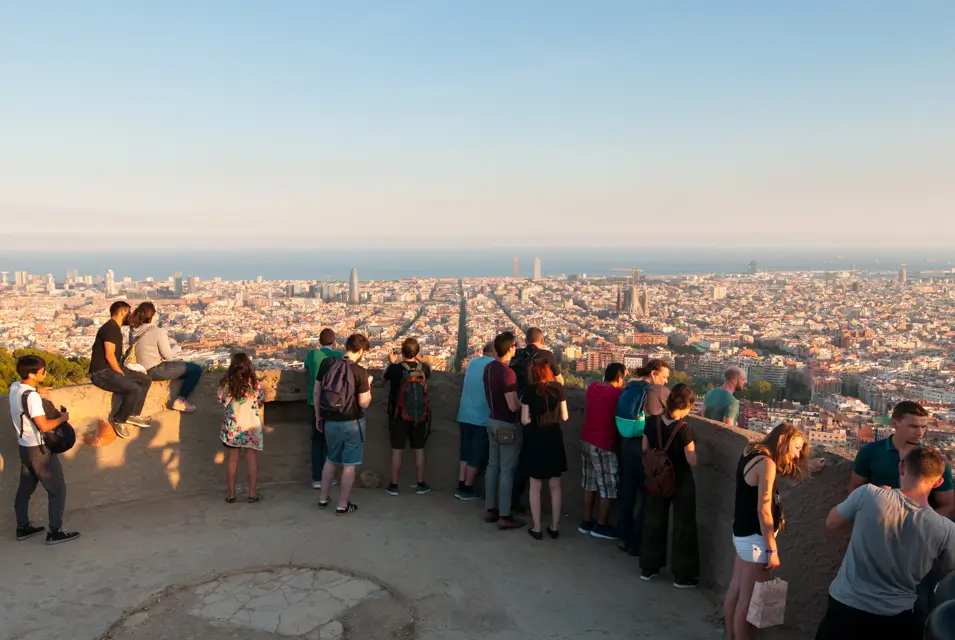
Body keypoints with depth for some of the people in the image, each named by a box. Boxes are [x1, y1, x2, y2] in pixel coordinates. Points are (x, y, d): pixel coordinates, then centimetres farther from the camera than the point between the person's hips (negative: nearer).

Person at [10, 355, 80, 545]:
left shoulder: (14, 387, 0)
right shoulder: (32, 396, -26)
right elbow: (44, 426, -27)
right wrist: (62, 418, -12)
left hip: (24, 447, 9)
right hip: (39, 449, -9)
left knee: (25, 488, 19)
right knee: (57, 489, 1)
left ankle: (23, 528, 30)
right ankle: (55, 532, 4)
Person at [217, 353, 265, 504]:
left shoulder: (227, 383, -7)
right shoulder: (254, 382, -9)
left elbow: (221, 400, 4)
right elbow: (261, 402, 0)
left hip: (232, 425, 1)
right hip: (251, 424, -1)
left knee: (232, 458, 8)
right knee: (252, 458, 5)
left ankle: (231, 494, 14)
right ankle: (253, 493, 6)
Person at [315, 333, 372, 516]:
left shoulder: (326, 363, -3)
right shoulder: (360, 372, -16)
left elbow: (316, 392, 3)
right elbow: (364, 403, -14)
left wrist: (318, 417, 13)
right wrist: (368, 385, 3)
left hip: (330, 422, 5)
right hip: (352, 423, -5)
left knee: (331, 459, 23)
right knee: (349, 464, 7)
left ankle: (323, 498, 33)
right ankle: (343, 505, 14)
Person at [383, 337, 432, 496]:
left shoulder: (396, 368, -14)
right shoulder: (424, 368, -7)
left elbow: (385, 377, 8)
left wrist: (392, 362, 22)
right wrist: (417, 359, 28)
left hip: (399, 416, -2)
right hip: (420, 416, 2)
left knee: (397, 450, 6)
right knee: (419, 450, 12)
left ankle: (393, 485, 14)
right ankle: (421, 484, 19)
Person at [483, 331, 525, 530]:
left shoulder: (489, 367, 3)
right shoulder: (507, 372, -24)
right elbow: (513, 406, -25)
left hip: (492, 421, 9)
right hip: (507, 425, -9)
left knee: (493, 465, 15)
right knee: (507, 470, -1)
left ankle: (490, 510, 23)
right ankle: (505, 516, 6)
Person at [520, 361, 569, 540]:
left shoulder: (529, 390, -8)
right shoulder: (558, 388, -2)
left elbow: (524, 420, -10)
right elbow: (564, 417, 2)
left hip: (535, 439, -2)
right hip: (554, 438, 2)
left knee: (535, 486, 9)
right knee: (555, 486, 13)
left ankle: (537, 528, 13)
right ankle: (555, 527, 19)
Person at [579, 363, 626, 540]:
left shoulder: (592, 387, 3)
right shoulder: (617, 393, -16)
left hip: (586, 441, 8)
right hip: (604, 446, -8)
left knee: (589, 484, 18)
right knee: (609, 488, 7)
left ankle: (587, 522, 25)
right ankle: (601, 526, 15)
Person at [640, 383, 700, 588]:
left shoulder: (651, 422, -8)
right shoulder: (685, 429, -23)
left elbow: (645, 450, 2)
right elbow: (692, 462, -21)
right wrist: (691, 447, -4)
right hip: (681, 483, -5)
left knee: (654, 522, 18)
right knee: (683, 527, 9)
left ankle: (648, 568, 29)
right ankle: (682, 576, 18)